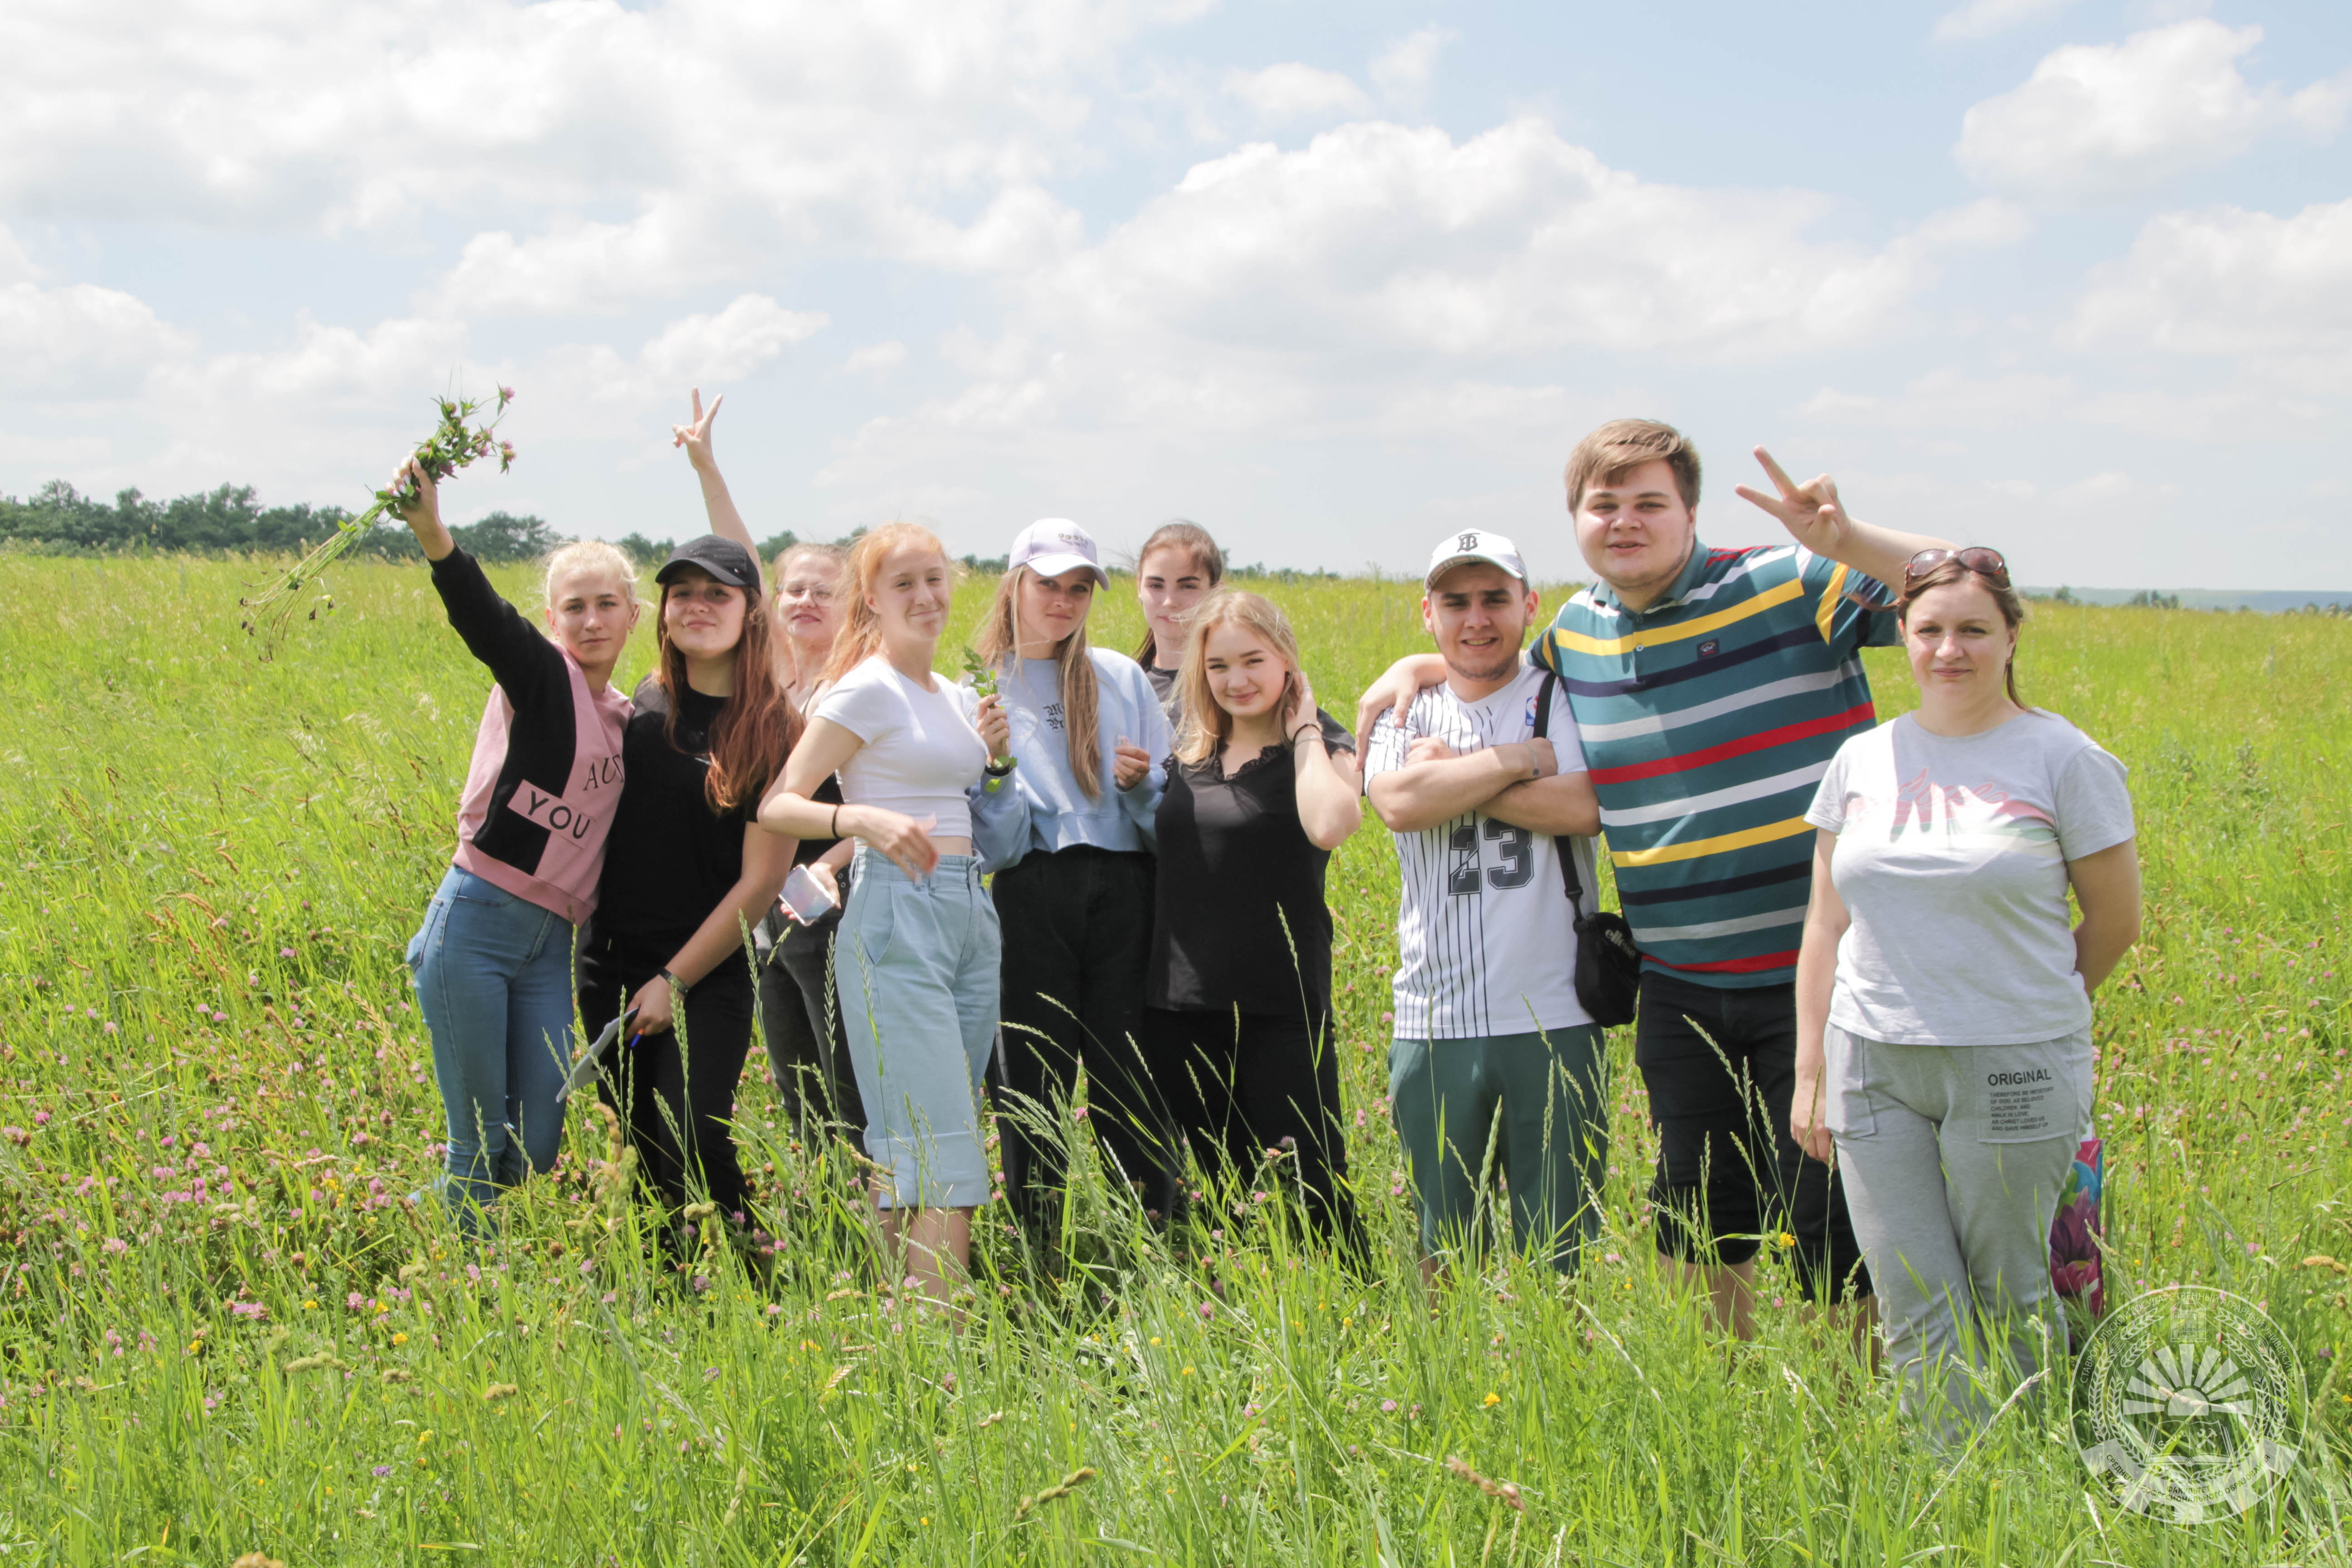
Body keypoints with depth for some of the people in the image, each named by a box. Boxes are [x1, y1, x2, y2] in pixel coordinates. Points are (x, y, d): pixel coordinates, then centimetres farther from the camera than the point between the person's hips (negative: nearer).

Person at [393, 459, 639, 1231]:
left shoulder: (630, 720, 14)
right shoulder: (540, 676, -4)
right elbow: (481, 615, -25)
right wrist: (432, 534, -43)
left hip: (551, 943, 6)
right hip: (475, 926, -6)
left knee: (538, 1145, 5)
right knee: (480, 1140, 0)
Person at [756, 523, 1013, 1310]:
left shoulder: (956, 696, 18)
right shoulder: (867, 691, -4)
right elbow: (776, 807, -9)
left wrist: (997, 757, 8)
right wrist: (862, 818, -26)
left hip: (970, 915, 7)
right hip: (895, 916, -7)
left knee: (905, 1149, 7)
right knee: (942, 1147, -14)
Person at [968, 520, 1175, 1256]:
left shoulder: (1121, 678, 13)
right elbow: (992, 840, 1)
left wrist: (1140, 785, -7)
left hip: (1123, 896, 1)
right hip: (1032, 897, -1)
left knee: (1131, 1092, -3)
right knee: (1035, 1092, 0)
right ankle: (1039, 1271, 11)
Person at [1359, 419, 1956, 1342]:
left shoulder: (1787, 589, -8)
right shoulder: (1577, 630, 9)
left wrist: (1844, 540, -29)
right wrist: (1429, 663, 15)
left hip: (1817, 973, -5)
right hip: (1681, 986, 6)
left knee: (1830, 1228, 0)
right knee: (1698, 1221, 17)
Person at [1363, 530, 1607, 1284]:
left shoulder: (1564, 699, 3)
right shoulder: (1404, 715, 10)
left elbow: (1583, 807, -15)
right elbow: (1401, 804, -11)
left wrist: (1453, 775, -9)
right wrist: (1525, 757, -9)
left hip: (1553, 1022, -2)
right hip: (1434, 1024, 2)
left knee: (1560, 1254, 4)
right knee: (1442, 1255, 11)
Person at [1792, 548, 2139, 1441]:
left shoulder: (2063, 761, -3)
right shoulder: (1863, 761, 7)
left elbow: (2116, 920, 5)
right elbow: (1827, 924, 11)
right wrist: (1809, 1072, 8)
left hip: (2012, 1071, -3)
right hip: (1874, 1066, 3)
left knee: (2007, 1303, 6)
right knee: (1914, 1313, 2)